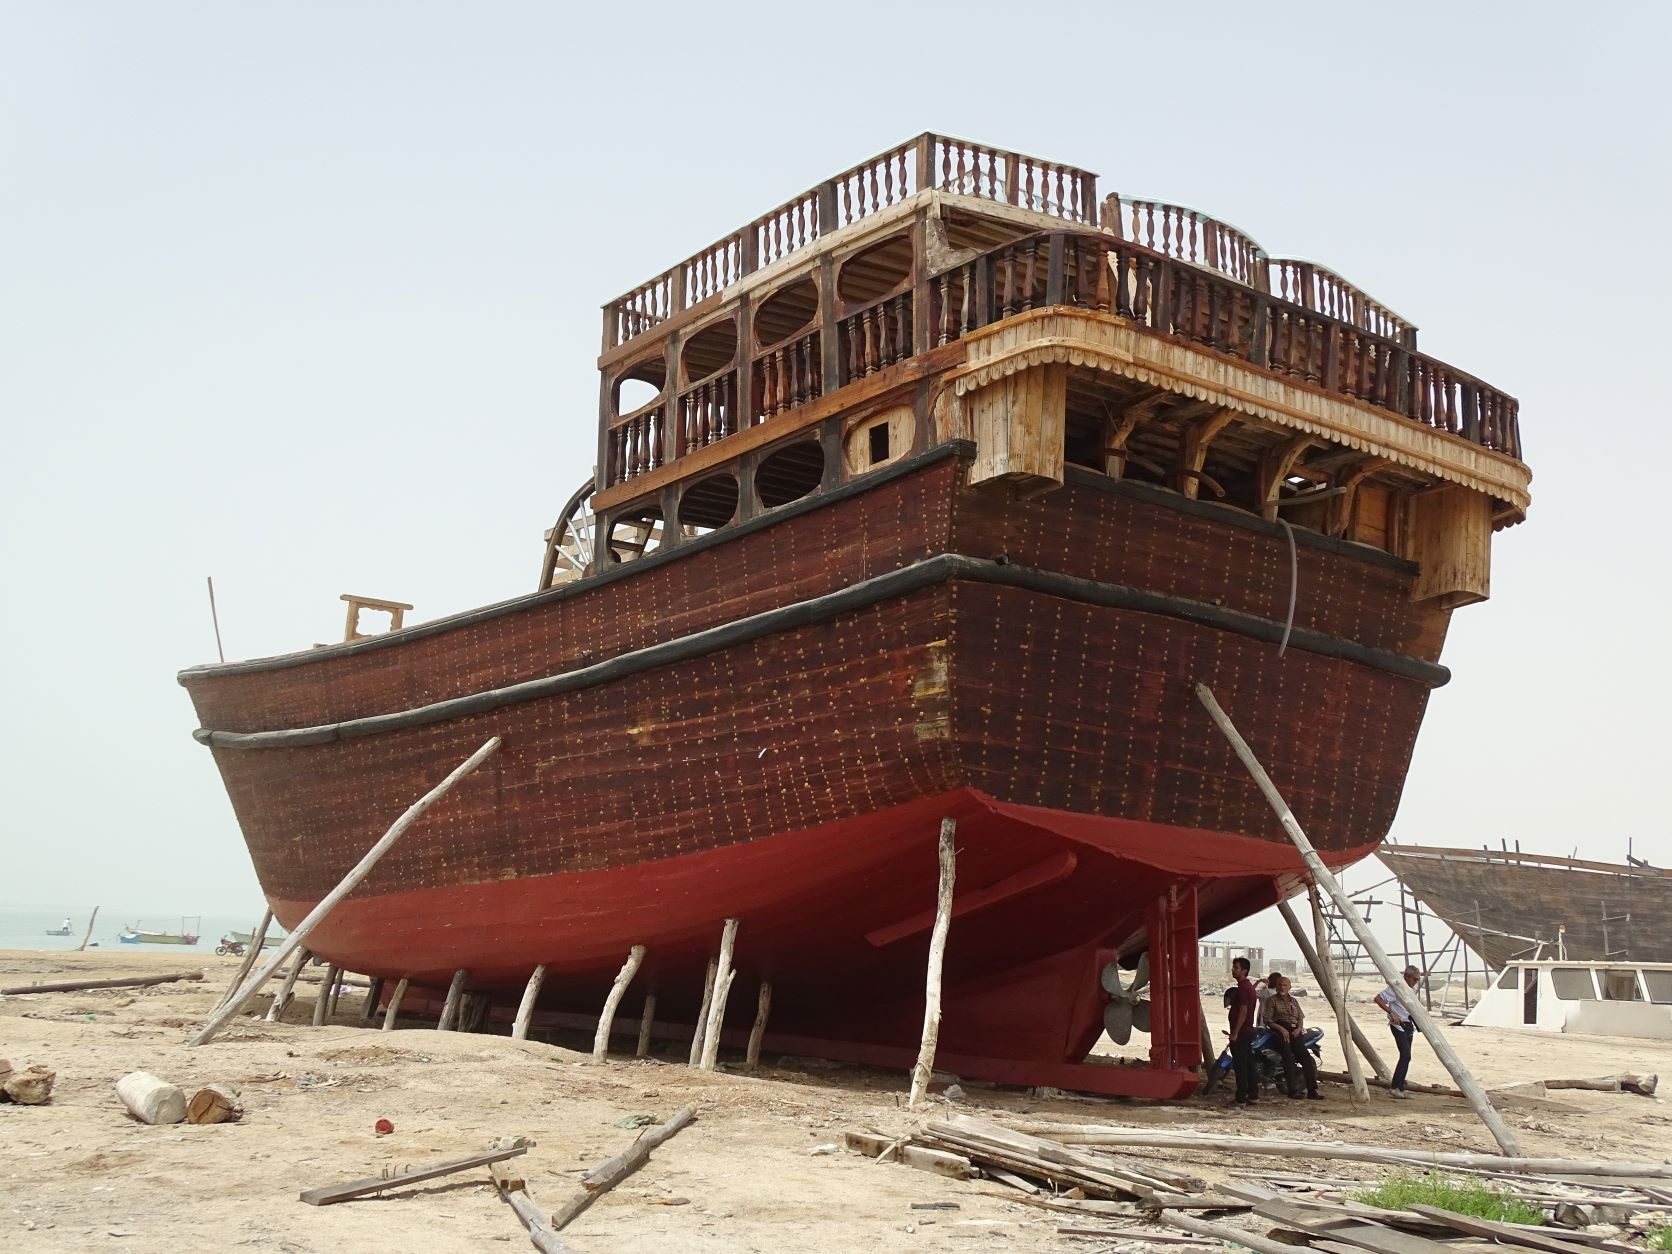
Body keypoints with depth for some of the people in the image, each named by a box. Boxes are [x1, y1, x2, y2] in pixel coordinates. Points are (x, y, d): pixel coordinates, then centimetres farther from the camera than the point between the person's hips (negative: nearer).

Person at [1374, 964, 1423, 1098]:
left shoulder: (1412, 987, 9)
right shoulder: (1395, 987, -16)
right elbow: (1378, 998, -20)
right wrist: (1391, 1013, -24)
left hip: (1408, 1025, 9)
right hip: (1399, 1025, -9)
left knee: (1405, 1057, 9)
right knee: (1406, 1056, -16)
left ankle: (1399, 1087, 15)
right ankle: (1395, 1087, -11)